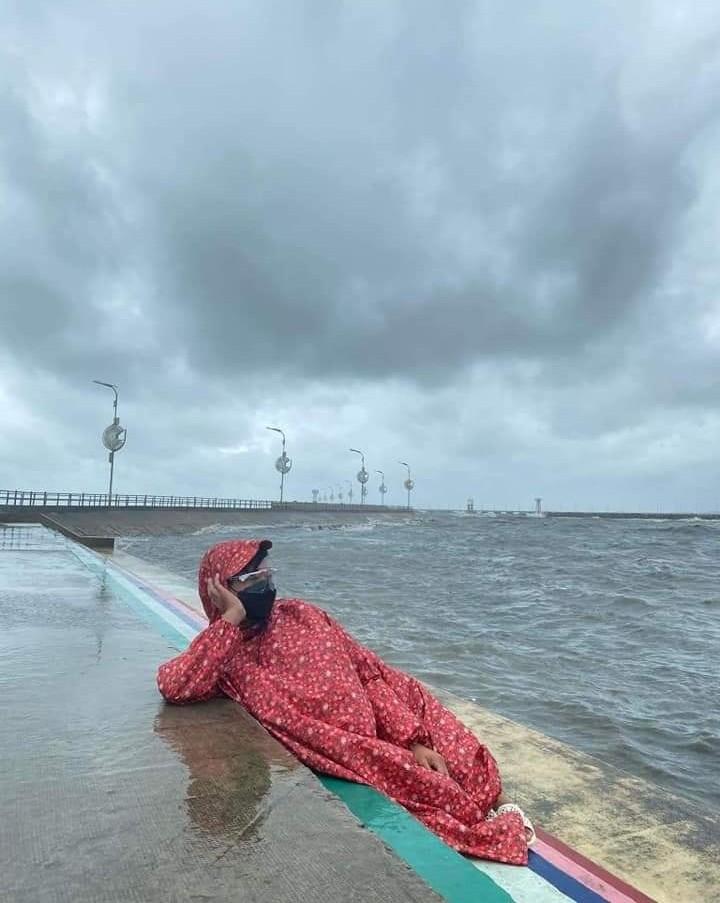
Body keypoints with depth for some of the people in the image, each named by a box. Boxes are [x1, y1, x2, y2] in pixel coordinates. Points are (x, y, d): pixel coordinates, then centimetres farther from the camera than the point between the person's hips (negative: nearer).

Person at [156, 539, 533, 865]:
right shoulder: (220, 653, -1)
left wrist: (415, 740, -5)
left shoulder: (301, 614, 8)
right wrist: (232, 617, -19)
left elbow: (371, 673, 5)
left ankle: (494, 803, 14)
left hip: (387, 732, 4)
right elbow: (174, 687, -24)